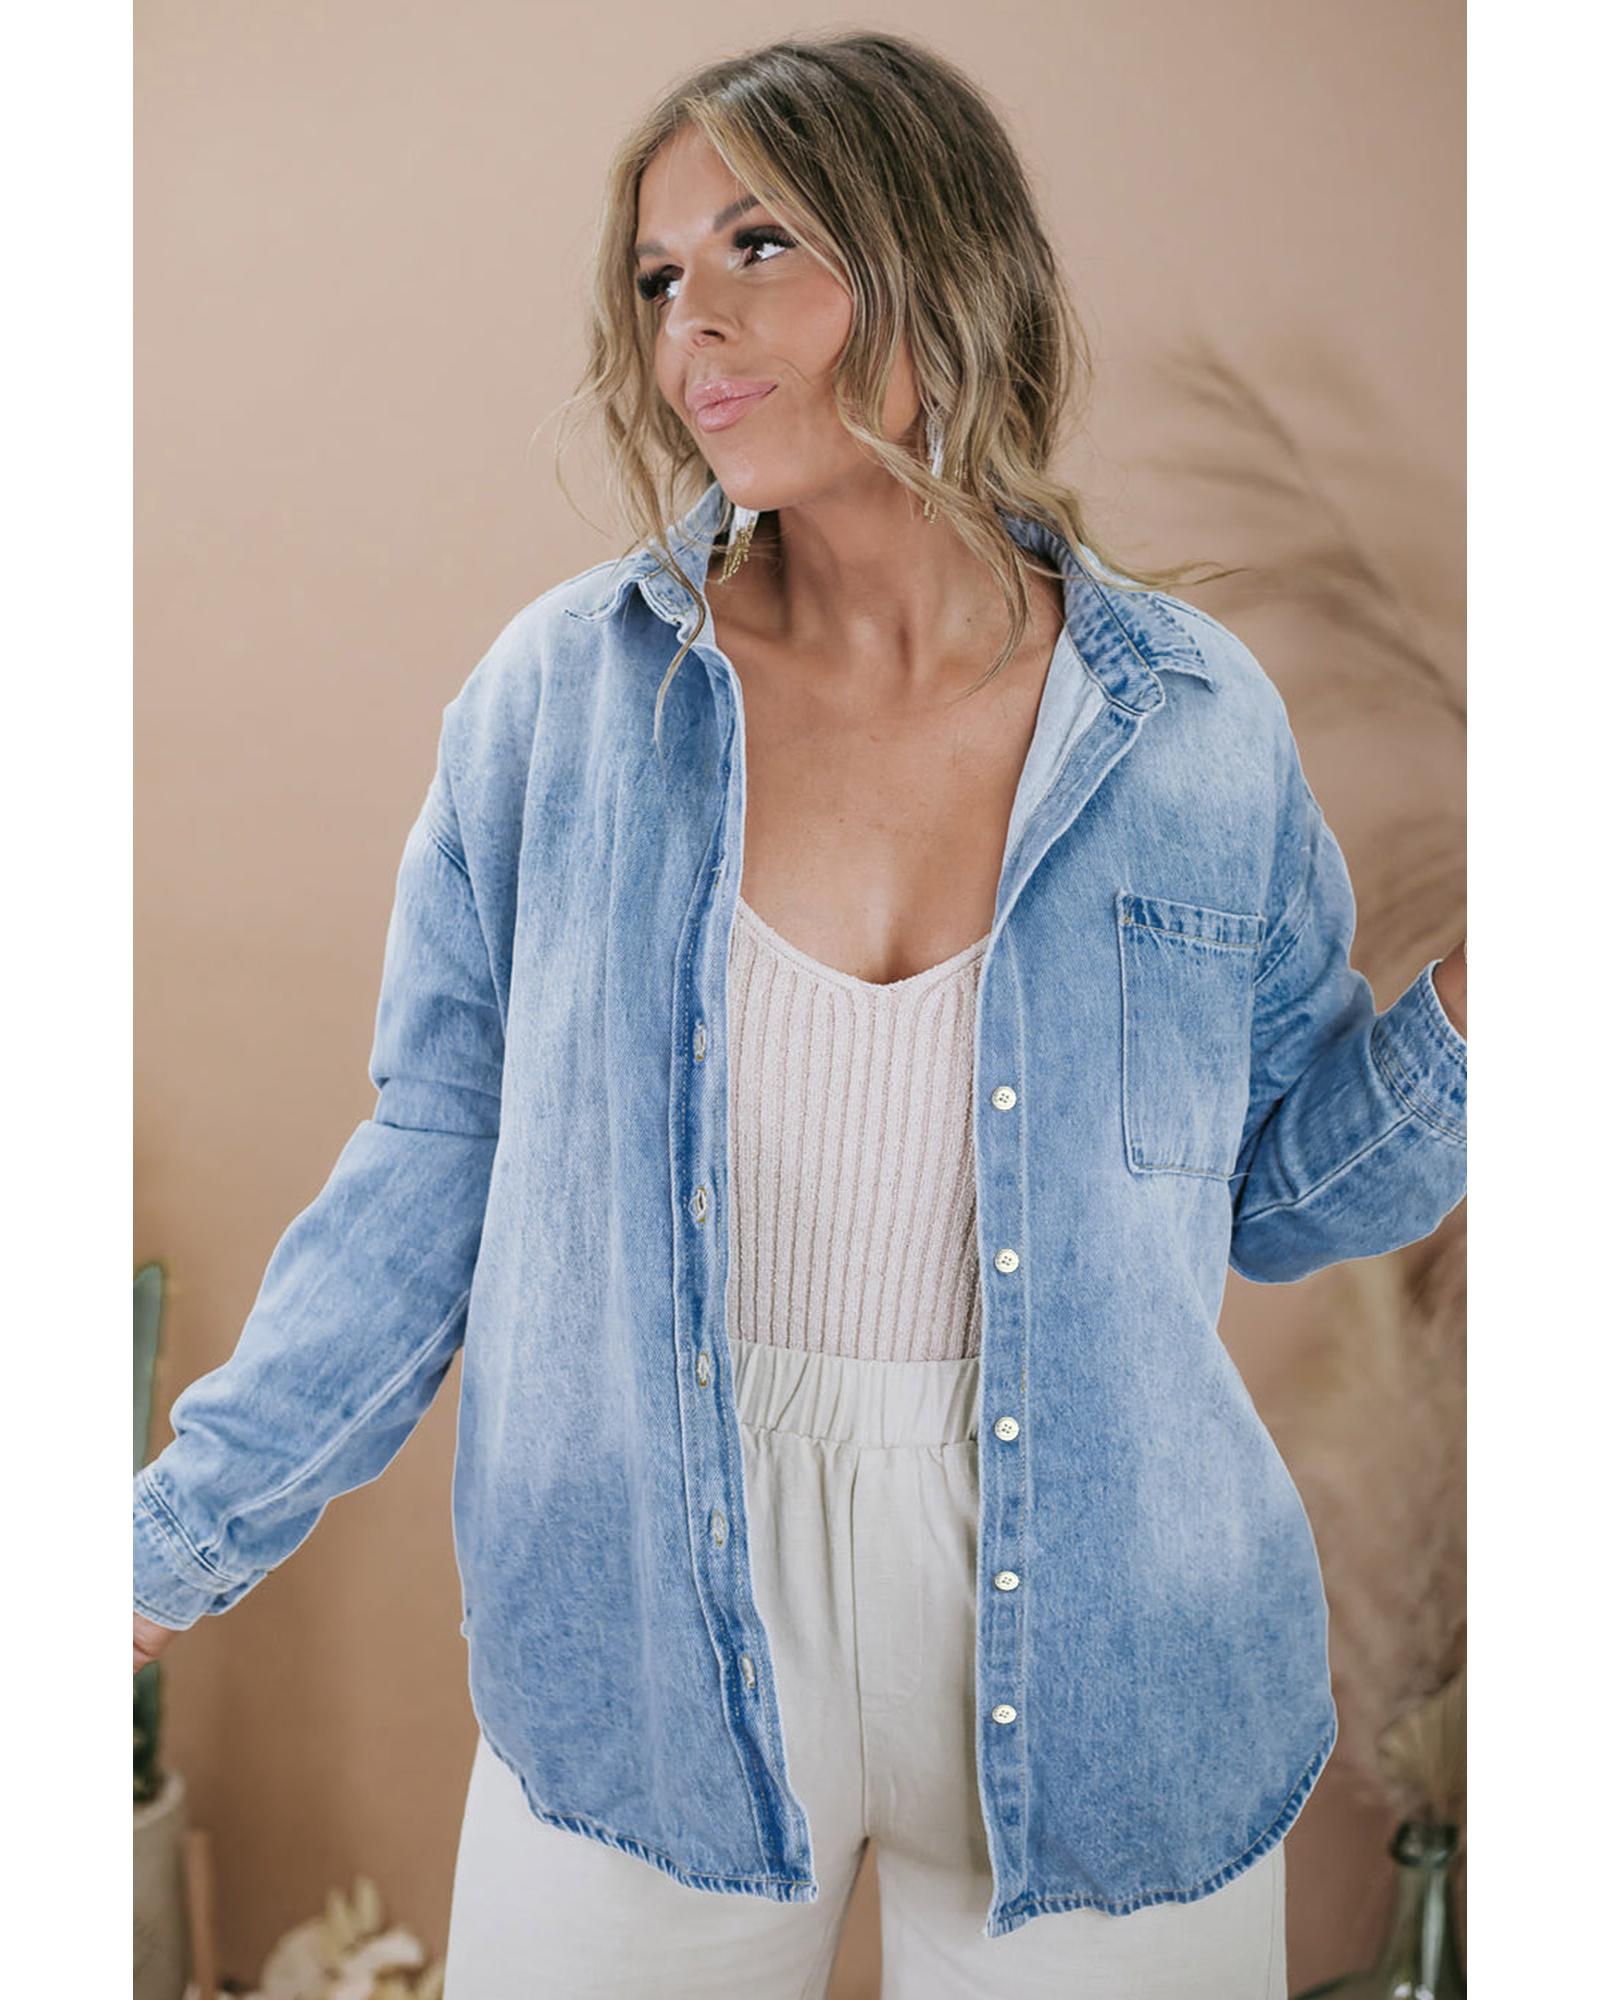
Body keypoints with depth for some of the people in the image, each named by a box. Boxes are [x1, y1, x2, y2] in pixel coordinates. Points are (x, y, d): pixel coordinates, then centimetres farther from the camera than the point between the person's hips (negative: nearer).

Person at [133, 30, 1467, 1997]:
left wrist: (1470, 1013, -13)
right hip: (649, 1645, 0)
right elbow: (435, 1170, 0)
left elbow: (1277, 1187, 4)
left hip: (1090, 1657, 1)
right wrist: (183, 1534, 0)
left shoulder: (1192, 724, -5)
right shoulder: (563, 694, -6)